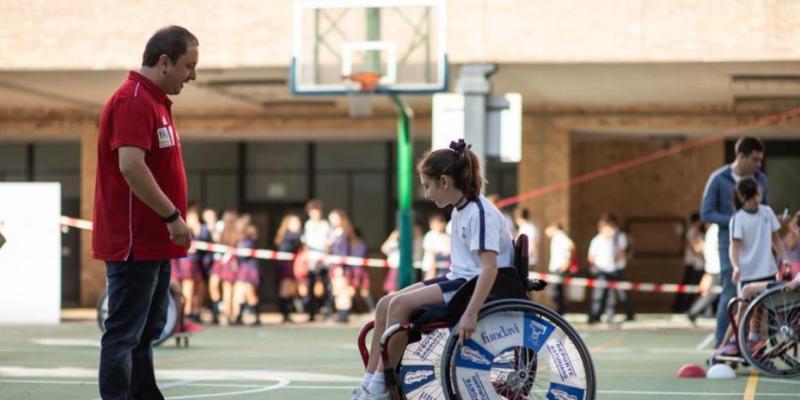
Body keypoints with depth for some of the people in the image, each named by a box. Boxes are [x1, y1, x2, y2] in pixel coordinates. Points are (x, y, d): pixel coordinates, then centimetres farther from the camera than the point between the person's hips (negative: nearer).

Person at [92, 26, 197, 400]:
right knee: (124, 335, -6)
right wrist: (172, 215, -23)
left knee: (147, 332, 17)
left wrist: (170, 218, 19)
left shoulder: (155, 101, 16)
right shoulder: (133, 101, -17)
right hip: (135, 243, -11)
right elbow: (131, 165, -27)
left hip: (153, 242, 11)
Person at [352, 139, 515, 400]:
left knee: (400, 305, -22)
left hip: (475, 285, -10)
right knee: (385, 304, -3)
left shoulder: (480, 213, -17)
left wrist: (470, 314, -34)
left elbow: (489, 268, -26)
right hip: (458, 280, 10)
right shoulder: (460, 211, 12)